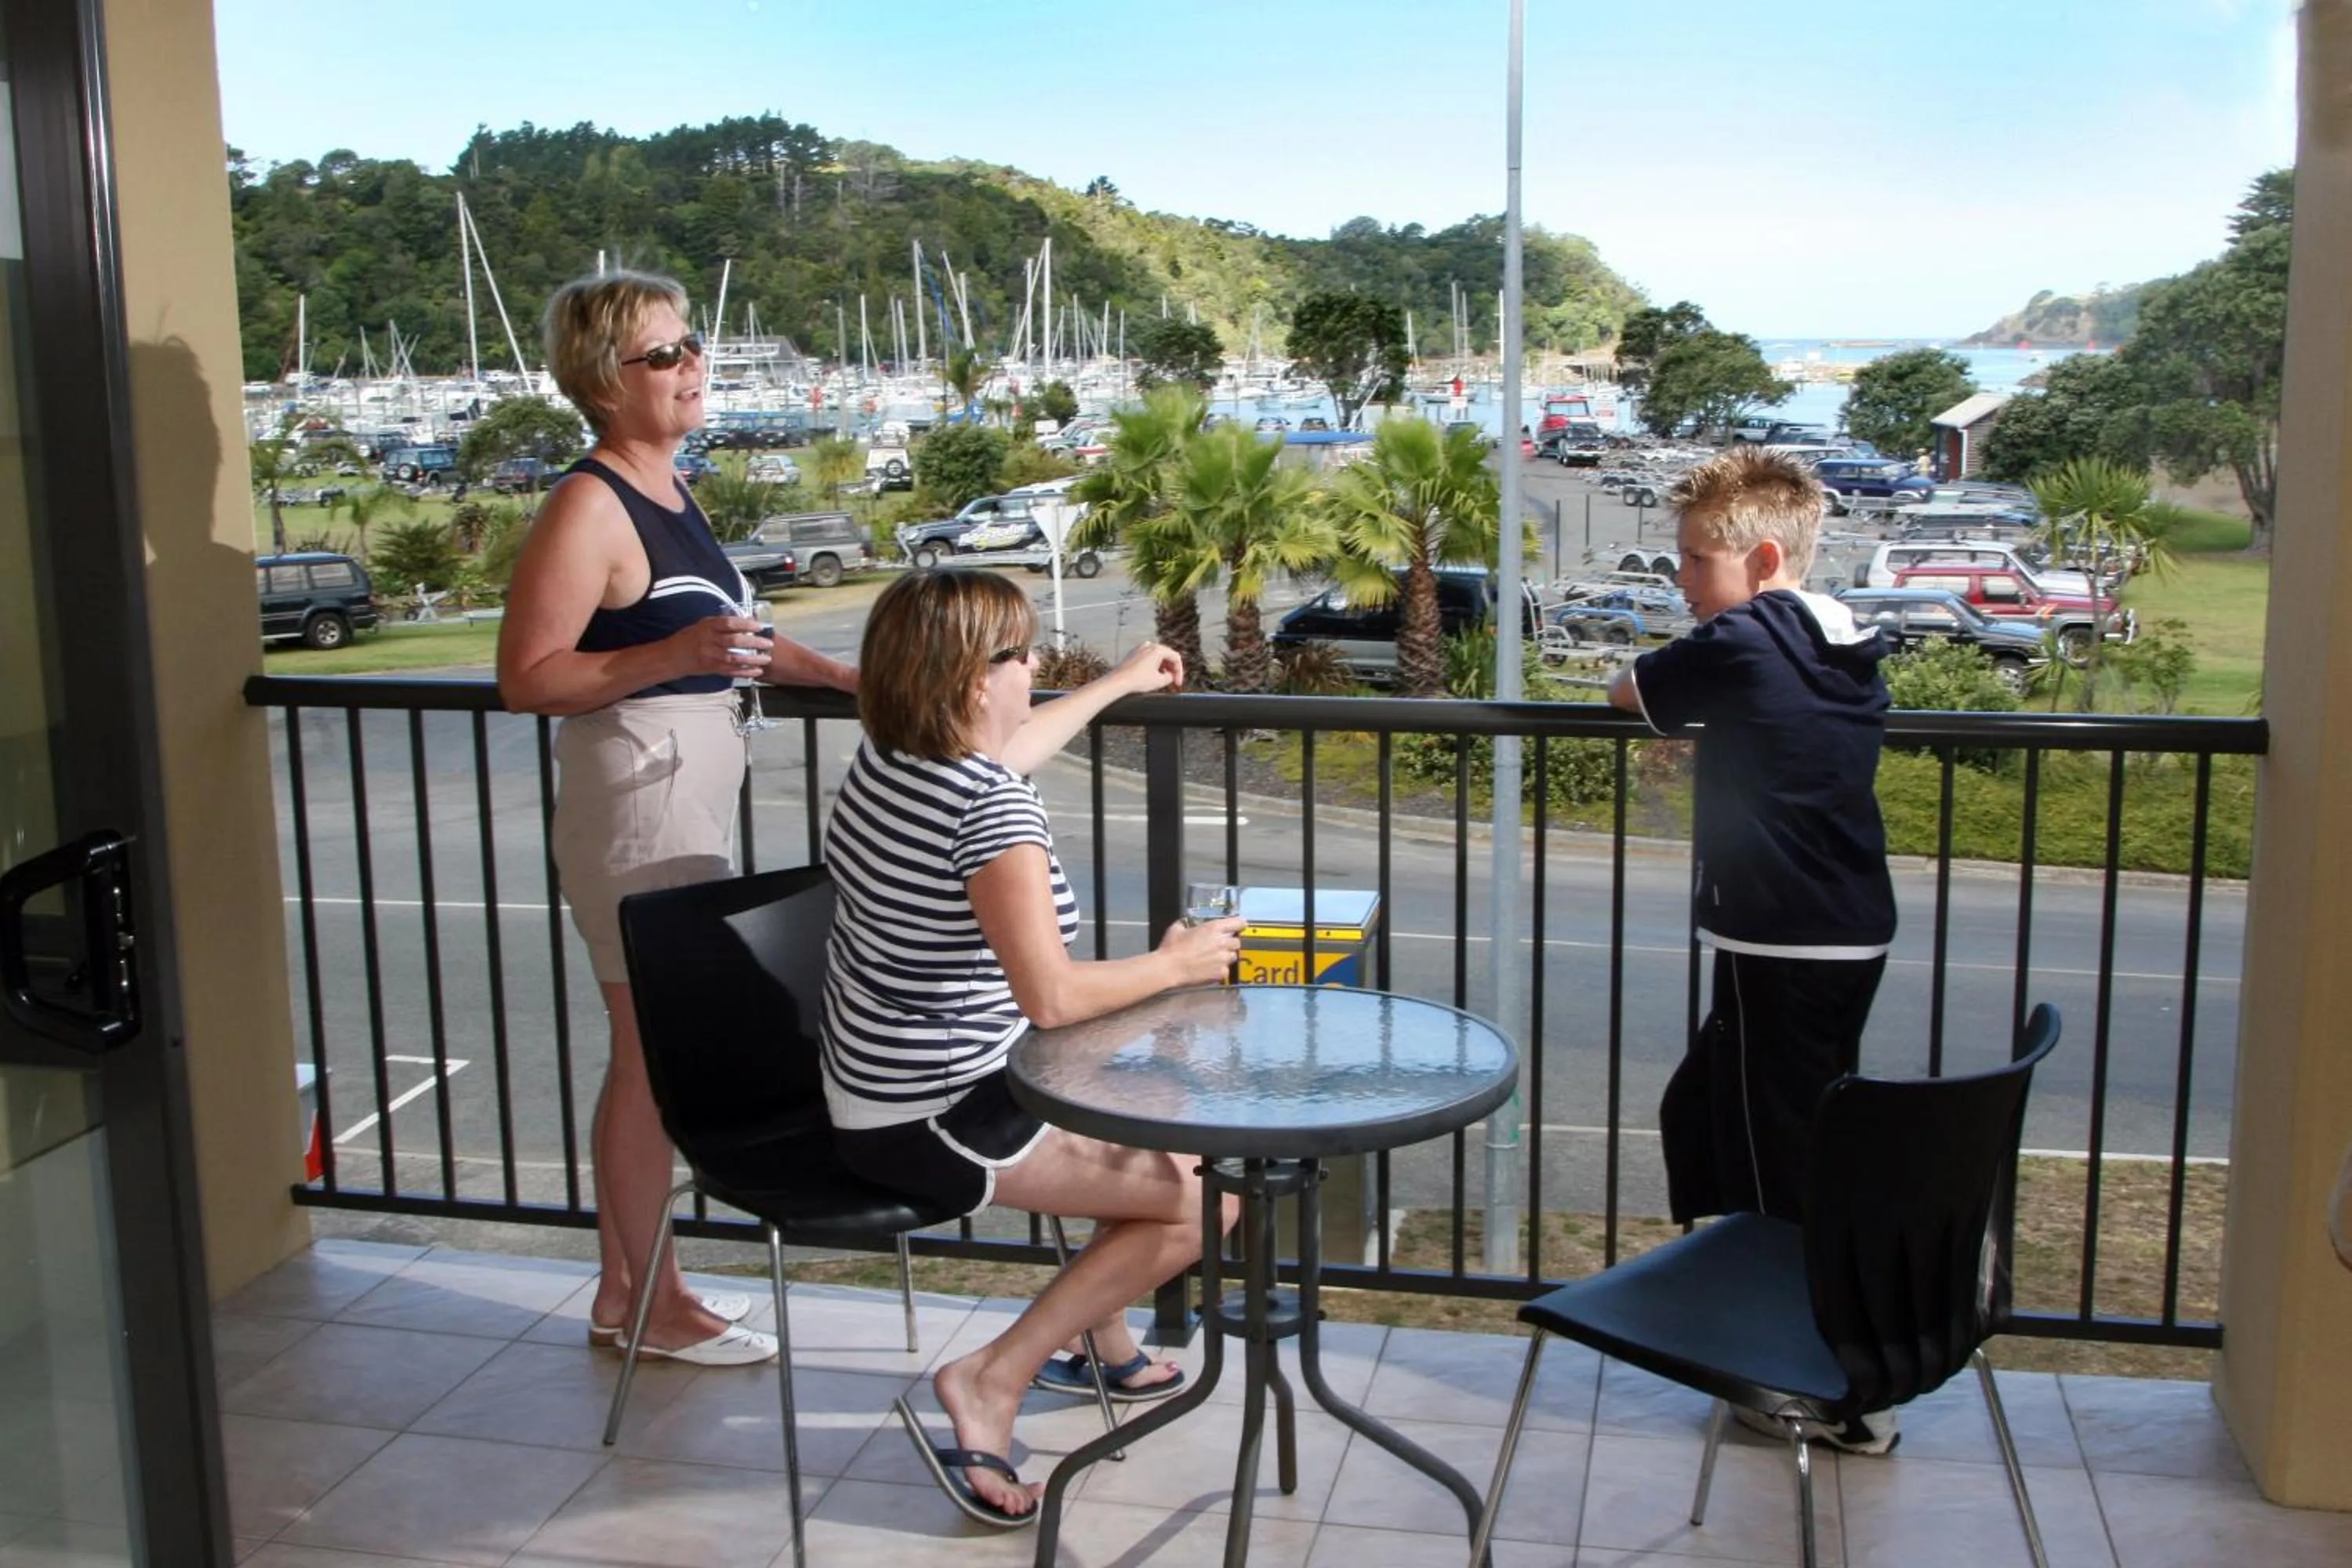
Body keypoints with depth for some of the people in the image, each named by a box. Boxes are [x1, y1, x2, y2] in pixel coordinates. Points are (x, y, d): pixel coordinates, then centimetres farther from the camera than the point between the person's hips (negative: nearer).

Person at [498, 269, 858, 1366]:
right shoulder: (588, 506, -15)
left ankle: (625, 1284, 27)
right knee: (652, 1054, 0)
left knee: (649, 1052, 15)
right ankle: (650, 1304, 14)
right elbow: (527, 678, -19)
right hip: (632, 800, -9)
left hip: (693, 798, 9)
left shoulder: (668, 490, 12)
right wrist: (676, 655, -27)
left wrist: (842, 675, 20)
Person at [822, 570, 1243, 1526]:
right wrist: (1176, 964, -13)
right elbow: (1050, 995, -30)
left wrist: (1119, 684, 37)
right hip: (932, 1124, -10)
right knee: (1204, 1199, -6)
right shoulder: (991, 806, -26)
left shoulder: (889, 757, 2)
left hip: (872, 1092, 10)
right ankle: (992, 1382, -1)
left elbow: (1003, 758, 25)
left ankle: (1098, 1340, 39)